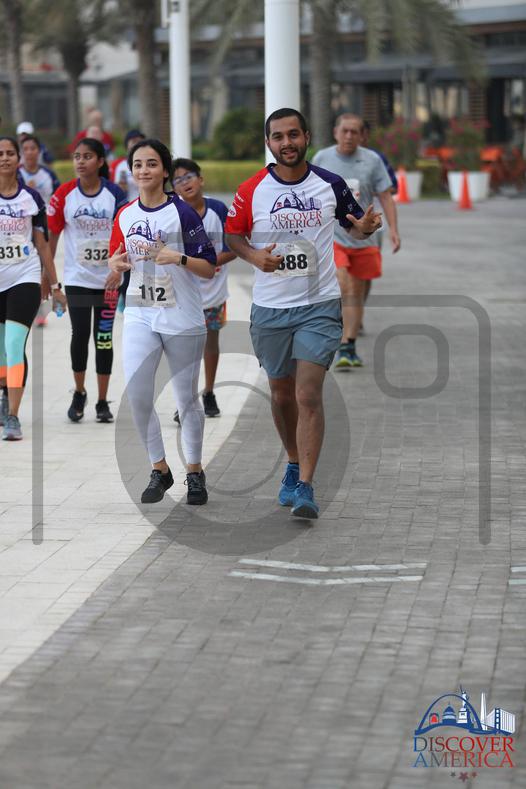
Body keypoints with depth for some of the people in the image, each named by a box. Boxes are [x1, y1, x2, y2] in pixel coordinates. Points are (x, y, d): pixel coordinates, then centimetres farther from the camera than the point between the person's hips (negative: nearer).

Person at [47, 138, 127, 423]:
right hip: (77, 279, 0)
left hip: (107, 279, 0)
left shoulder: (115, 194, -6)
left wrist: (118, 270, -14)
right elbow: (52, 233, 1)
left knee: (104, 338, 4)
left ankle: (102, 401, 13)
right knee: (80, 335, 0)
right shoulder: (65, 193, -4)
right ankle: (79, 394, 21)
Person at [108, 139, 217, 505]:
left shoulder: (183, 212, -8)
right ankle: (159, 470, 11)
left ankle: (195, 472, 22)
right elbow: (116, 261, 16)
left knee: (187, 399, 7)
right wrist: (118, 262, -7)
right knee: (137, 397, -5)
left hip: (182, 319, -4)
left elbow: (210, 268, -8)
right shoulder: (125, 216, 6)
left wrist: (179, 258, -25)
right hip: (139, 317, 4)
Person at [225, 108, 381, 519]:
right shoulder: (251, 190, -2)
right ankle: (295, 464, 38)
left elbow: (355, 225, 12)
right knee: (282, 394, 14)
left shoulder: (331, 185, -1)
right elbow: (233, 234, 9)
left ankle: (305, 486, -16)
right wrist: (254, 256, -12)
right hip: (270, 308, 2)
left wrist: (367, 226, -12)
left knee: (309, 395, -14)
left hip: (319, 305, -2)